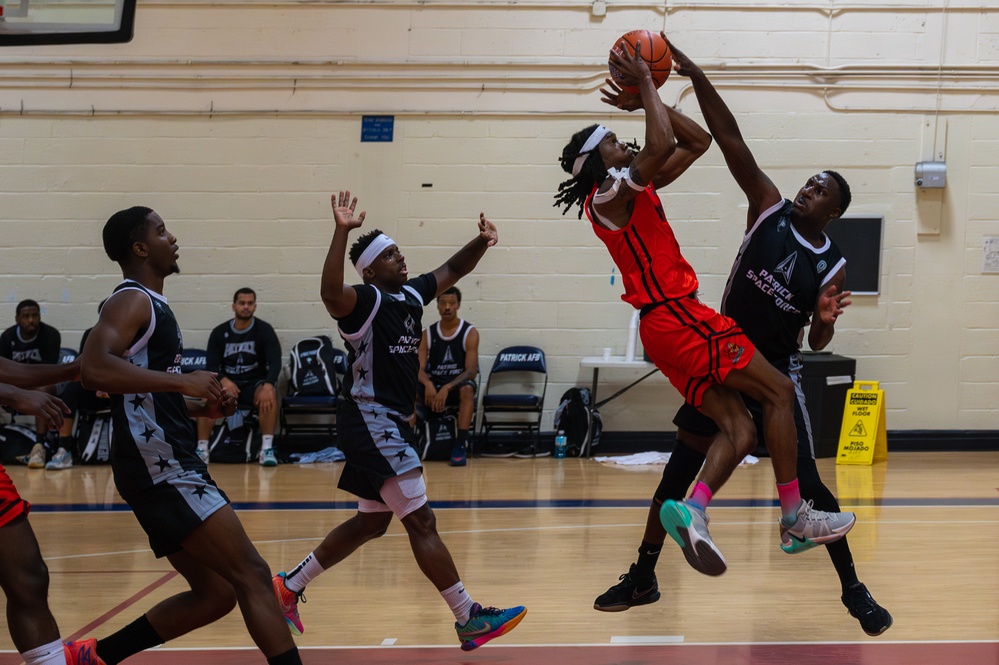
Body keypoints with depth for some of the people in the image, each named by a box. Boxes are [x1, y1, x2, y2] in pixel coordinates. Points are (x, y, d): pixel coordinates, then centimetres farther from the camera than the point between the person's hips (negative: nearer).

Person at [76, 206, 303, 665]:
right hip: (159, 467, -10)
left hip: (171, 465, 10)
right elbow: (93, 369, -27)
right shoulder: (132, 300, -9)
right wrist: (183, 381, -26)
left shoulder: (151, 305, 21)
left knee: (215, 593, 13)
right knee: (252, 575, -14)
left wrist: (203, 408, 14)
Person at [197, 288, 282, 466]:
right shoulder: (219, 333, 2)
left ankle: (267, 449, -33)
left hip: (255, 383, -1)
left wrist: (268, 385, -32)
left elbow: (275, 362, -12)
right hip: (228, 382, 1)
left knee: (270, 394, -35)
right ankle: (202, 449, -24)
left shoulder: (264, 330, -3)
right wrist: (223, 380, -25)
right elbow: (211, 365, -2)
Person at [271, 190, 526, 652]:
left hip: (391, 422, 10)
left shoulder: (411, 295, 10)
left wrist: (481, 242, 3)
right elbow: (330, 294, -36)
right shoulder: (366, 301, -14)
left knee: (371, 522, 19)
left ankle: (289, 585, 29)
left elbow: (452, 270, 22)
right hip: (371, 421, -10)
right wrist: (341, 232, -44)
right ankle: (469, 620, -7)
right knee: (421, 521, -9)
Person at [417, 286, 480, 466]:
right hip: (433, 386, 3)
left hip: (458, 385, -2)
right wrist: (428, 385, -28)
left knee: (467, 390, -38)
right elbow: (419, 369, -4)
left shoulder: (470, 333, -6)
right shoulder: (427, 334, 3)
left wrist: (447, 388, -30)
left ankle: (460, 445, -36)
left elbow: (471, 371, -14)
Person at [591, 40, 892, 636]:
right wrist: (696, 77, -22)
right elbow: (731, 141, -14)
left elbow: (817, 344, -2)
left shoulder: (832, 266, -6)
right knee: (679, 470, 4)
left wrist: (825, 320, -25)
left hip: (777, 370, -2)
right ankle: (643, 578, 15)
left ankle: (854, 590, 13)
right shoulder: (770, 210, -5)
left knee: (809, 485, -3)